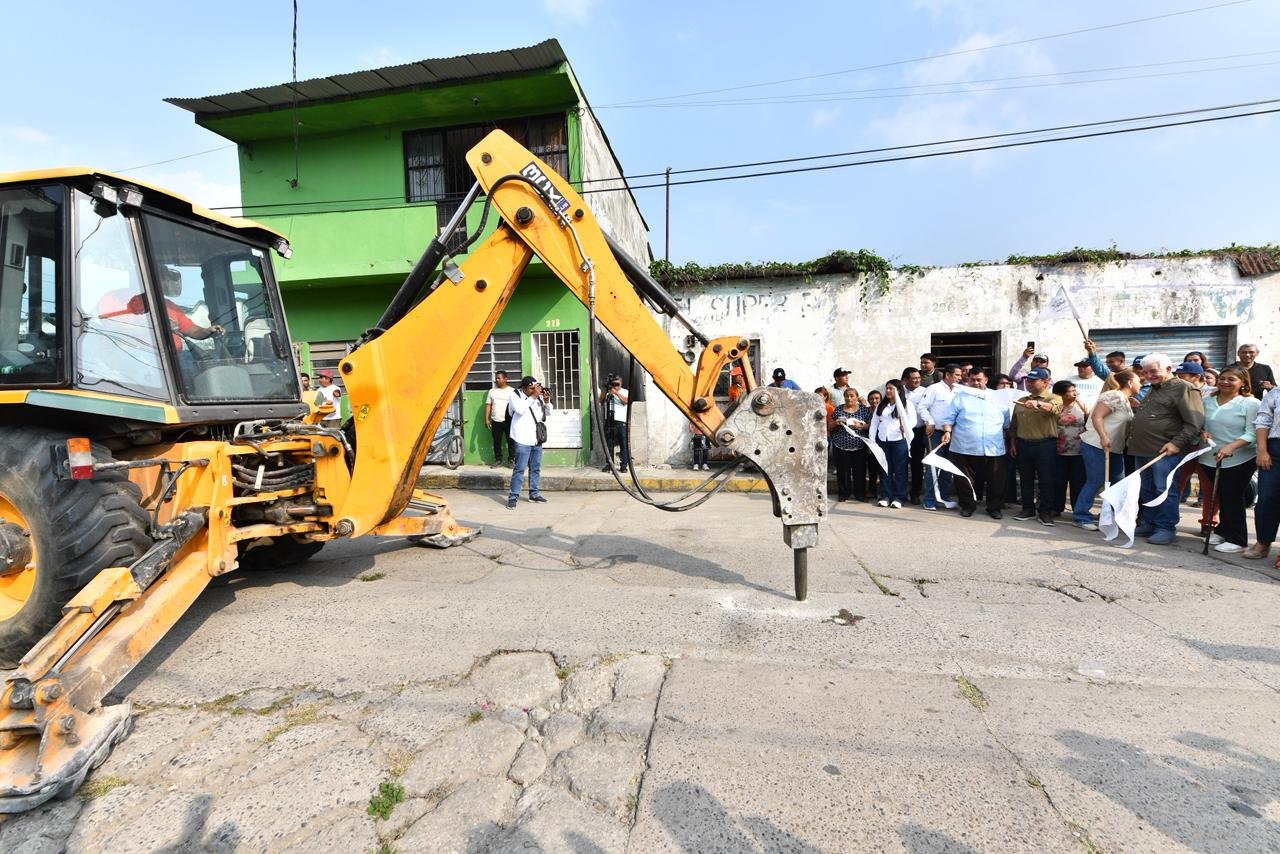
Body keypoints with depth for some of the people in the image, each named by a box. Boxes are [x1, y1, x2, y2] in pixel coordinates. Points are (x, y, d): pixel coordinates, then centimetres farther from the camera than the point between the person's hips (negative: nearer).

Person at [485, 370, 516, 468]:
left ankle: (511, 460, 12)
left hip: (509, 421, -3)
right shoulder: (492, 391, 9)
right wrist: (487, 419, 1)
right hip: (496, 421, 3)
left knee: (511, 441, 2)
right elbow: (488, 405, 9)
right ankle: (498, 460, 18)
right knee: (496, 442, 7)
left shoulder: (512, 391, 0)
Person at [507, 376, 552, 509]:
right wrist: (533, 396, -18)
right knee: (519, 469, -6)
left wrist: (546, 401, -4)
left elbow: (549, 412, 15)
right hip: (523, 440, -6)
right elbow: (520, 409, -22)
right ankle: (513, 497, 0)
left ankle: (534, 494, 24)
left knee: (535, 468, 13)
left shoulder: (538, 397, 12)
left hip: (537, 439, 6)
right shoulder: (515, 396, -3)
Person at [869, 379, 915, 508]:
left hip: (899, 440, -4)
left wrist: (905, 427, -25)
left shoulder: (906, 404, 3)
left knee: (899, 469, -1)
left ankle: (898, 497, 4)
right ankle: (886, 496, 11)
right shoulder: (881, 405, 16)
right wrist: (872, 440, 5)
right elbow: (874, 422, 13)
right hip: (882, 440, 4)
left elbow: (912, 420, -6)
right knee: (885, 469, 6)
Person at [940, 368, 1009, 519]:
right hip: (964, 449, -1)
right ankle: (967, 506, 19)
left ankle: (995, 507, 20)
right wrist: (947, 432, -13)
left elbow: (1007, 422, 17)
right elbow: (949, 418, 2)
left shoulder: (997, 398, 13)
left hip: (994, 449, 2)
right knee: (965, 481, 4)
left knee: (995, 481, 6)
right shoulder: (960, 398, 7)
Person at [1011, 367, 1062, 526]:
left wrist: (1038, 404, -48)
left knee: (1046, 480, 1)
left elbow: (1054, 408, -29)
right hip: (1023, 445, 5)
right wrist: (1014, 443, 11)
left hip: (1045, 445, -5)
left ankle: (1045, 512, 10)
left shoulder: (1054, 398, -3)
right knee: (1025, 479, 10)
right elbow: (1014, 425, 18)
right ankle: (1028, 509, 20)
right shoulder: (1021, 402, 13)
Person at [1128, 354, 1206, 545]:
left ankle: (1166, 528, 4)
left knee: (1164, 491, -4)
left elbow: (1195, 422, -14)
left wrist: (1177, 443, -20)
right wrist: (1132, 433, 24)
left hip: (1165, 452, -8)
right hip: (1143, 450, 8)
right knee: (1146, 490, 13)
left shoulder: (1183, 389, -7)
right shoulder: (1152, 390, 20)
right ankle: (1148, 524, 22)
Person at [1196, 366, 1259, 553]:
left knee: (1232, 497, -1)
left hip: (1240, 459, -4)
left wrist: (1231, 446, -27)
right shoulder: (1207, 401, 9)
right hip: (1210, 457, 4)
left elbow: (1252, 433, -13)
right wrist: (1203, 432, -6)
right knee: (1220, 496, 14)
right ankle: (1223, 531, 27)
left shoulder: (1251, 403, -6)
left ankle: (1236, 539, 10)